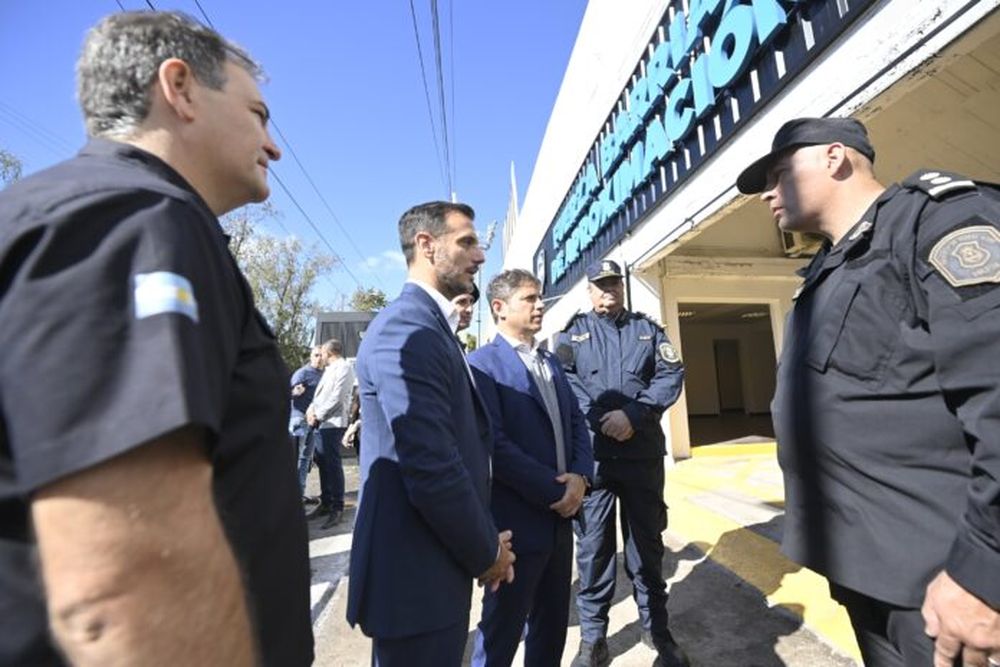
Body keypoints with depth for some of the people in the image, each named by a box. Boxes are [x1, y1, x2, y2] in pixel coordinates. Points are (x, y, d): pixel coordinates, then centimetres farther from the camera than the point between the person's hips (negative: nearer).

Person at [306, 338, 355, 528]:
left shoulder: (344, 367, -7)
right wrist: (311, 408, 1)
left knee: (333, 465, -7)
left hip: (333, 423, -9)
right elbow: (320, 393, 19)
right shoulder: (329, 369, 22)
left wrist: (317, 415, -10)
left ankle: (337, 509, -1)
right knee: (323, 463, 13)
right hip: (322, 423, 9)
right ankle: (325, 503, 23)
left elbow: (337, 397, -15)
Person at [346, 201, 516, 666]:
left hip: (438, 562, 10)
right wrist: (486, 552, -11)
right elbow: (431, 470, -28)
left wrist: (484, 543, 7)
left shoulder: (432, 326, 9)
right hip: (417, 572, -9)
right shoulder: (406, 328, -23)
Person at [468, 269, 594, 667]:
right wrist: (554, 491, -17)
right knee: (502, 630, 14)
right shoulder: (482, 364, -14)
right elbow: (495, 445, -21)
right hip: (517, 521, -7)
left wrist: (581, 477, -7)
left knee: (553, 622, 23)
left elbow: (576, 422, 10)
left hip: (560, 517, 7)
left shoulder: (551, 363, 11)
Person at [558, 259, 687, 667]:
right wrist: (601, 420, -19)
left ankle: (655, 628, 35)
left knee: (647, 541, 15)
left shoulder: (648, 329, 11)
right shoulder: (572, 332, 7)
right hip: (591, 453, -1)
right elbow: (566, 382, -7)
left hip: (643, 453, 2)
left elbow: (672, 375, -2)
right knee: (593, 546, 7)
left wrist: (633, 414, -15)